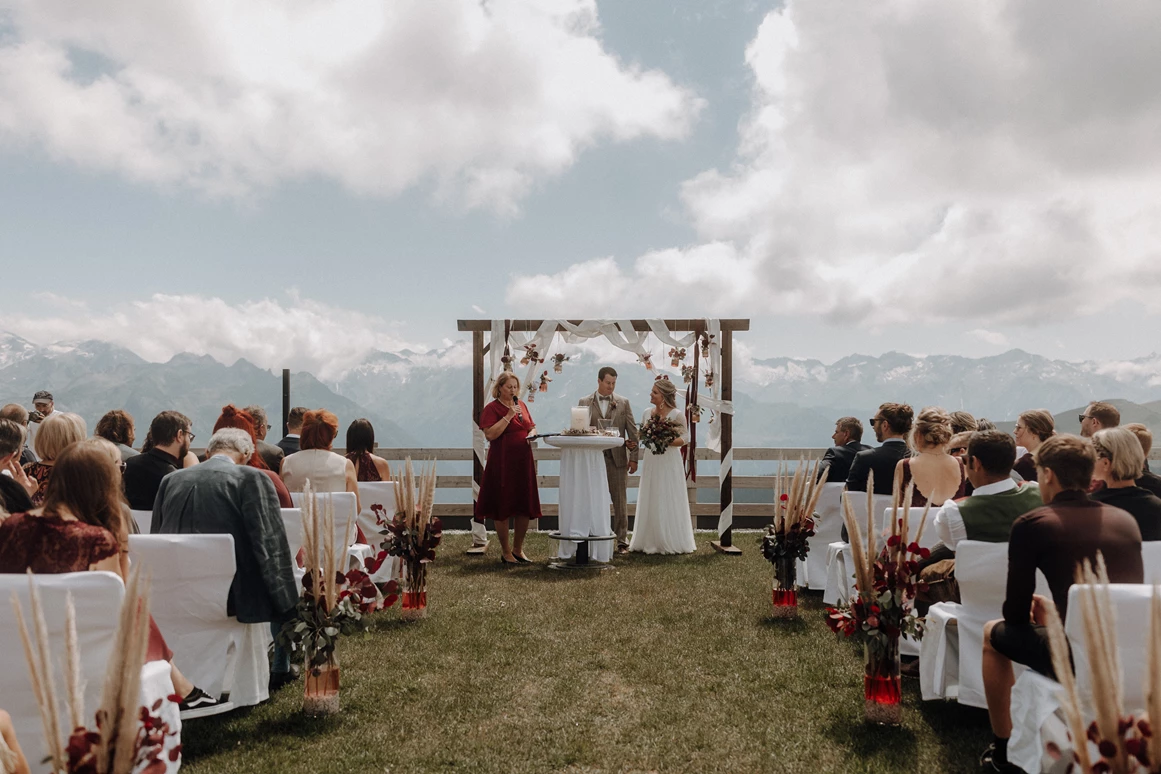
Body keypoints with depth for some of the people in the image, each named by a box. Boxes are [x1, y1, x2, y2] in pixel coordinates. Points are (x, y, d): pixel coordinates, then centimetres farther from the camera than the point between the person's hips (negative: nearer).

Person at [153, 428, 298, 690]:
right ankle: (280, 670, 27)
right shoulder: (252, 478, -8)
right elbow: (271, 544, -12)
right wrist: (287, 605, -5)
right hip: (229, 593, -6)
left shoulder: (170, 480, 10)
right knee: (286, 583, 21)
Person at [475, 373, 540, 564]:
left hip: (523, 462, 6)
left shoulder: (522, 405, 13)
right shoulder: (491, 408, -6)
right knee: (502, 508, 2)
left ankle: (518, 549, 25)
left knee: (525, 508, 9)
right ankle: (506, 552, 15)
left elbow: (532, 426, 24)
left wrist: (533, 433, 1)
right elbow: (490, 434, -18)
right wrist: (509, 415, -19)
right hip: (502, 464, -6)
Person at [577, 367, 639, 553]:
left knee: (620, 501, 4)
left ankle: (622, 541, 11)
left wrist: (634, 457, 0)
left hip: (617, 458, 0)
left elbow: (632, 431, 5)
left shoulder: (623, 402, 6)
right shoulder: (584, 402, 5)